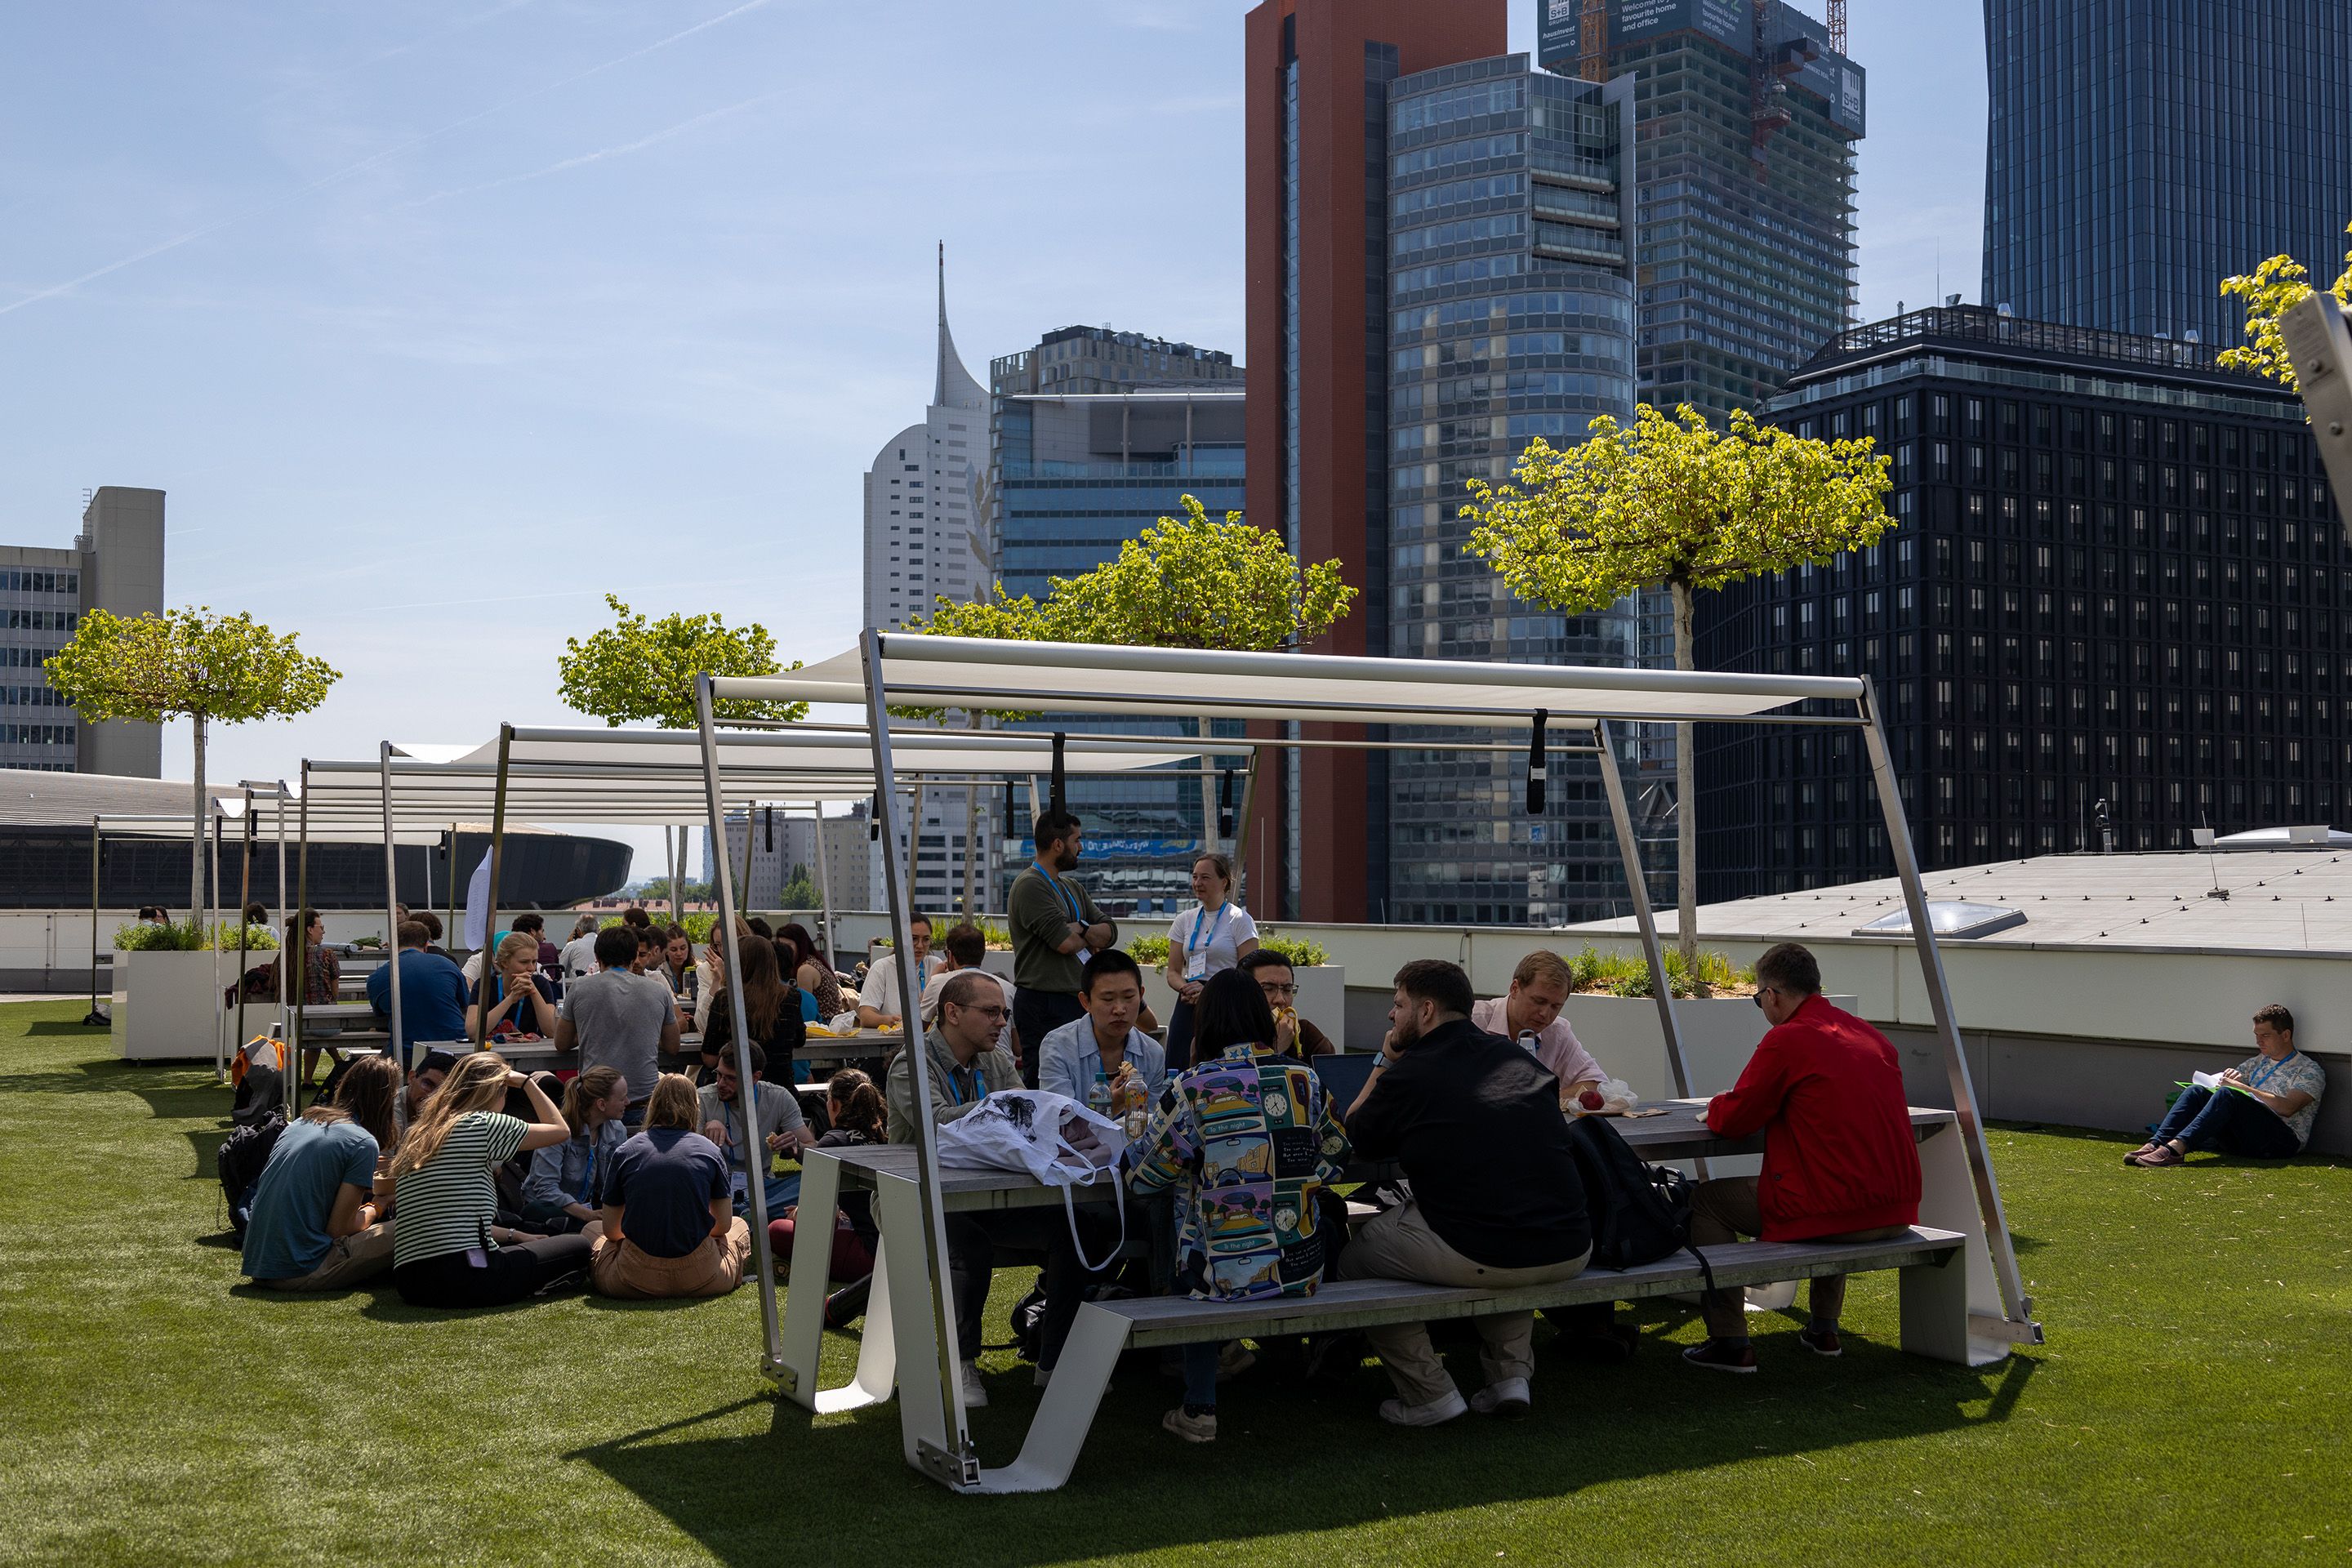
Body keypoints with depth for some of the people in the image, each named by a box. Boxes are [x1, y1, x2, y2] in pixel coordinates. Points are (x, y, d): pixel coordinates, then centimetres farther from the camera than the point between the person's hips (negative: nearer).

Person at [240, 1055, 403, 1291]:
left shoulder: (301, 1123, 14)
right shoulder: (364, 1144, -8)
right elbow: (338, 1229, -9)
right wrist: (374, 1209, 12)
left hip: (255, 1264, 8)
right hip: (298, 1274, -8)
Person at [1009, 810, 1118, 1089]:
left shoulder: (1071, 887, 19)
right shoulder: (1030, 885, -10)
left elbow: (1110, 931, 11)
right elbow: (1064, 942, -19)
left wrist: (1078, 929, -9)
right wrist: (1090, 937, 3)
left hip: (1074, 1001, 9)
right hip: (1043, 1003, -9)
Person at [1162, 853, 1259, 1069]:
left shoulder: (1240, 920, 0)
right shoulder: (1184, 921, 14)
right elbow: (1173, 972, 13)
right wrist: (1187, 989, -10)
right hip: (1188, 1006, 4)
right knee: (1178, 1071, -6)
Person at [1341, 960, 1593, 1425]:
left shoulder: (1408, 1075, -3)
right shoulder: (1521, 1058, 12)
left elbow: (1353, 1137, 14)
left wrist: (1385, 1061, 22)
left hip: (1476, 1258, -6)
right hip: (1569, 1253, 6)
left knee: (1354, 1250, 16)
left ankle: (1429, 1394, 13)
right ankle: (1511, 1373, 26)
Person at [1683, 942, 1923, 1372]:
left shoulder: (1785, 1040, -10)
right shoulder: (1873, 1036, 13)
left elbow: (1733, 1121, -5)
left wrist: (1717, 1107, 18)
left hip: (1827, 1209, -8)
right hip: (1895, 1213, 8)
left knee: (1706, 1200, 11)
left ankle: (1730, 1343, 7)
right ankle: (1824, 1329, 38)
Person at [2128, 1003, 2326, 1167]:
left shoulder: (2310, 1071, 5)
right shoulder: (2257, 1062, 27)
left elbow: (2287, 1108, -12)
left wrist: (2244, 1088, -12)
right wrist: (2228, 1077, 4)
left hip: (2283, 1140, -6)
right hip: (2243, 1141, 7)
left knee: (2227, 1094, -30)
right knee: (2196, 1091, -14)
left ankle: (2177, 1147, -50)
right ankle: (2156, 1144, -35)